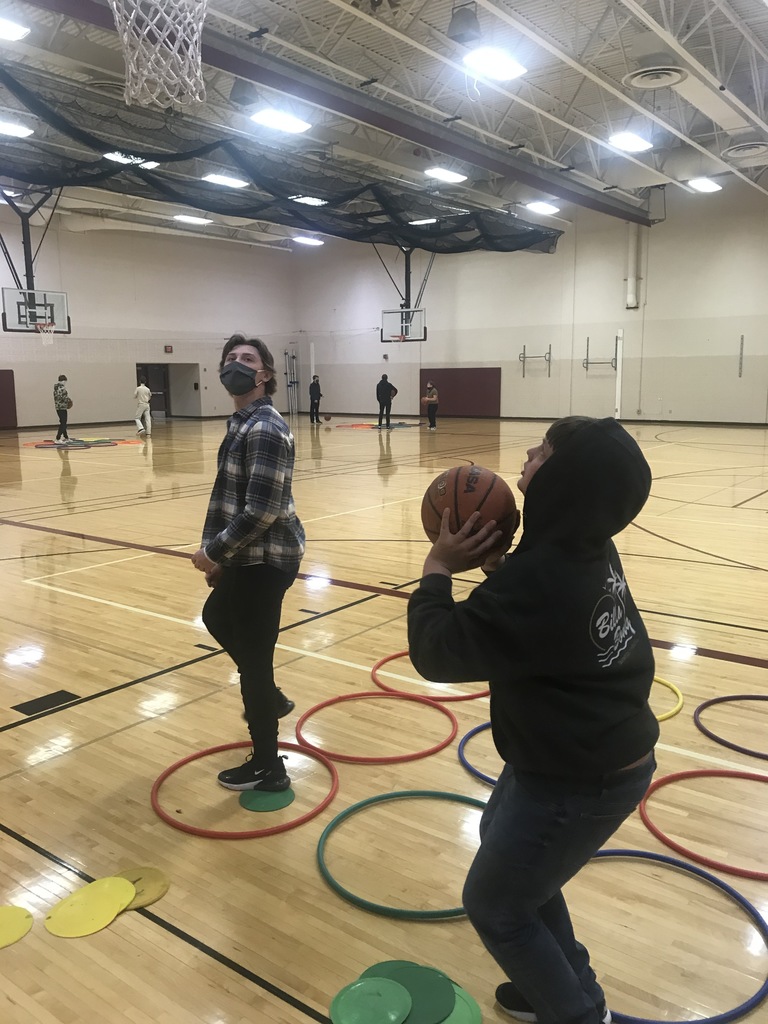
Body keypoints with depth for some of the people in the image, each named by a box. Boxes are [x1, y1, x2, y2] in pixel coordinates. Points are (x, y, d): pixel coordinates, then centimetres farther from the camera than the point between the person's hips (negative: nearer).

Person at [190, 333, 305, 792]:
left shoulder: (265, 429, -21)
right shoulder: (243, 422, 12)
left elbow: (261, 510, -26)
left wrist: (214, 552, -17)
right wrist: (222, 554, 16)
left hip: (266, 559, -11)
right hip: (248, 556, 11)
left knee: (253, 659, -1)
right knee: (217, 618, 30)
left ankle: (268, 768, 16)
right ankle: (272, 698, 46)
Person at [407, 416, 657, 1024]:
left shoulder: (542, 577, -33)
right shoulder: (589, 548, -5)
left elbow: (436, 654, -25)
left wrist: (439, 568, -13)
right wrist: (495, 563, -4)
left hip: (579, 781, -9)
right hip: (605, 753, 9)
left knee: (494, 905, 12)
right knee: (501, 837, 29)